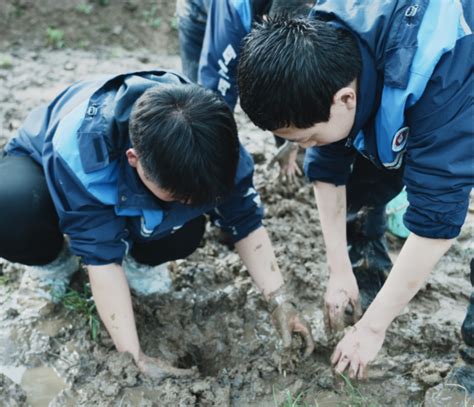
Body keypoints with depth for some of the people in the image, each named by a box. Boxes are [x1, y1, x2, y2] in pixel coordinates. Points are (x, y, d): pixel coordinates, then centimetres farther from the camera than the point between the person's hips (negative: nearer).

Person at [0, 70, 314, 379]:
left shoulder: (212, 141, -30)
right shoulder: (79, 149, -43)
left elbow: (245, 222, -19)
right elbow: (101, 253, -38)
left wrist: (280, 303, -28)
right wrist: (134, 356, -37)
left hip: (124, 195, 3)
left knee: (186, 231, -29)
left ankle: (135, 258, 5)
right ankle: (55, 261, -3)